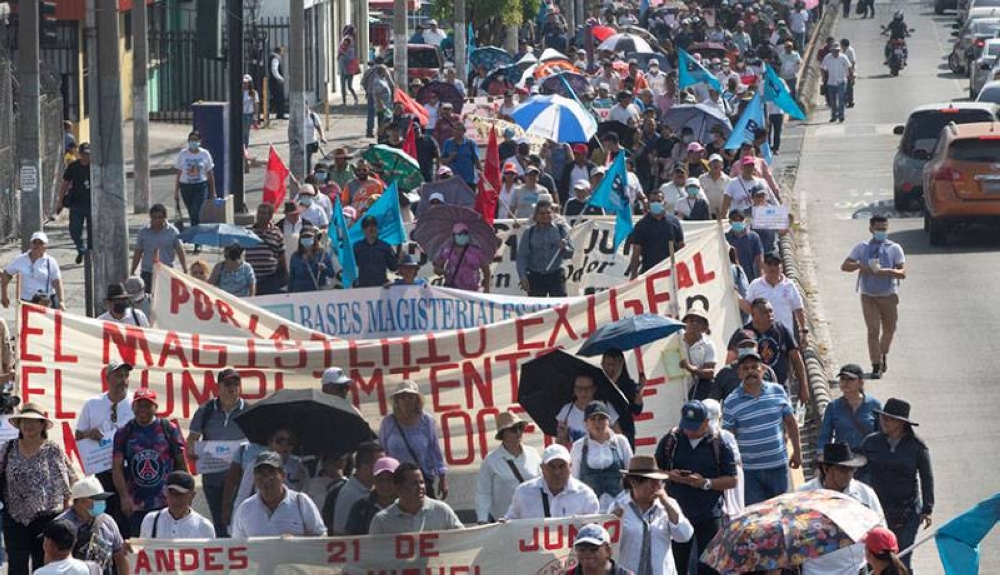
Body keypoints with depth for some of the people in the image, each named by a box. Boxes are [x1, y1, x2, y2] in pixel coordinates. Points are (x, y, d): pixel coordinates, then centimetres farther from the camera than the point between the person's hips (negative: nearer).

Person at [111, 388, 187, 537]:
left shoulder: (169, 429, 4)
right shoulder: (124, 433, 6)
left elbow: (181, 463, 7)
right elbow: (117, 467, 2)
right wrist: (124, 496, -11)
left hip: (166, 502, -1)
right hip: (136, 506, 1)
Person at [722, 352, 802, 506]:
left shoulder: (778, 392, 1)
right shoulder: (731, 403, -7)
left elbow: (790, 422, 10)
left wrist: (797, 451, 10)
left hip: (778, 466, 2)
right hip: (750, 471, -2)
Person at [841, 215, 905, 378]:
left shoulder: (894, 248, -2)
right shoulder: (862, 248, 2)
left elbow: (902, 273, -10)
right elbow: (845, 266, -1)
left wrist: (886, 271, -29)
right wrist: (860, 266, -21)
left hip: (889, 296, 1)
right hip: (869, 296, -1)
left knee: (889, 329, 13)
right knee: (873, 330, -11)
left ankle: (883, 354, 41)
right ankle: (876, 365, -9)